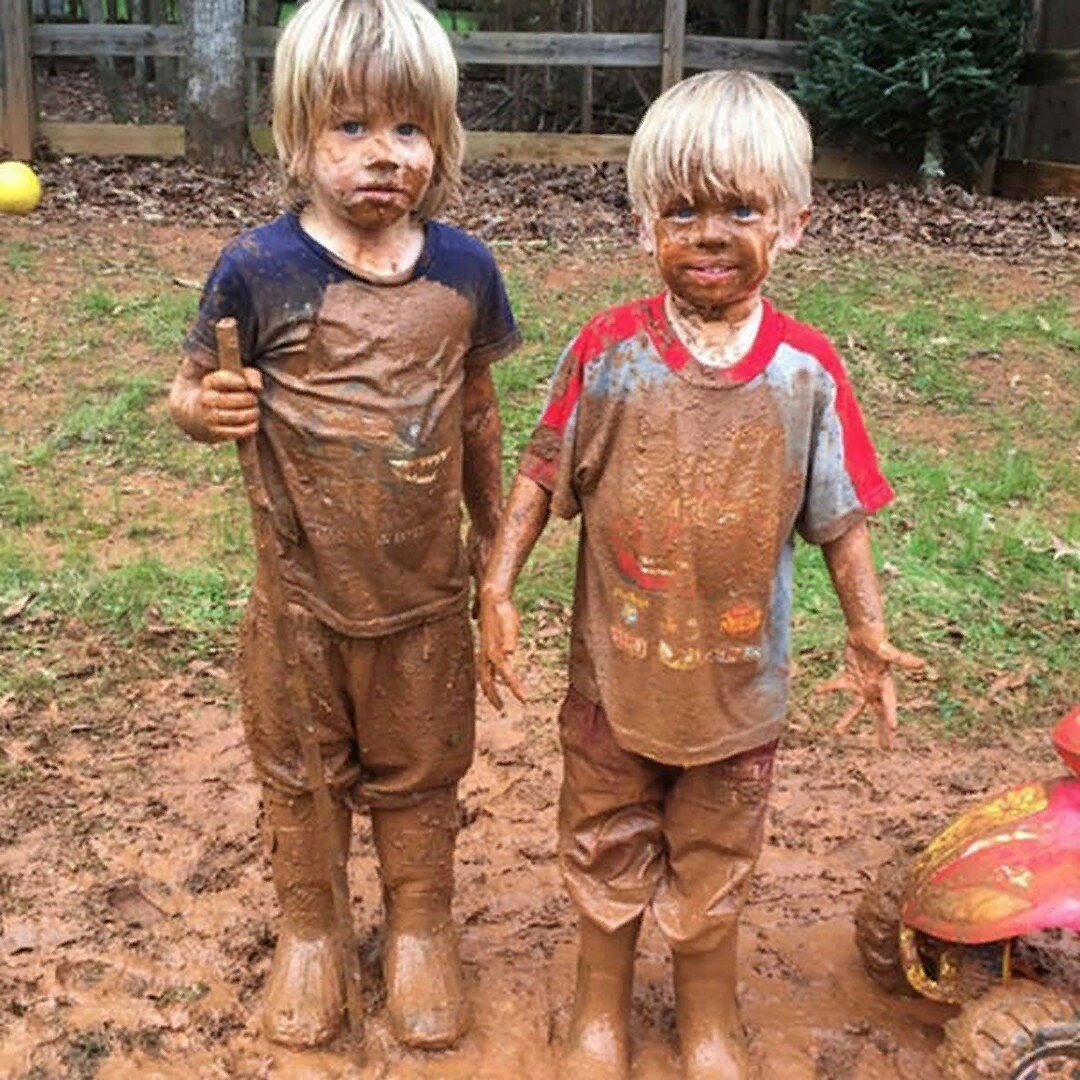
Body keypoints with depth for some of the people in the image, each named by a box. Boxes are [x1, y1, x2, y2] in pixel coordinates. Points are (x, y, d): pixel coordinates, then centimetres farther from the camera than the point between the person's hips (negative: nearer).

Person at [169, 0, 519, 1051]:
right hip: (301, 596, -1)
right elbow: (194, 392, -4)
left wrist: (492, 534, 12)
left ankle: (420, 927, 42)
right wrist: (202, 408, -28)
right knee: (301, 774, 19)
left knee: (418, 774, 19)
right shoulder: (259, 269, -15)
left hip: (426, 597, 2)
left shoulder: (464, 269, -7)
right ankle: (307, 933, 42)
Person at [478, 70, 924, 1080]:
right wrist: (497, 588, -10)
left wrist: (868, 635, -5)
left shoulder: (808, 370, -10)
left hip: (738, 673, 0)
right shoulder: (607, 349, -11)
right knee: (605, 845, 19)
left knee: (715, 857, 19)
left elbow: (838, 514, -2)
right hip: (614, 664, 0)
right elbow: (542, 471, -4)